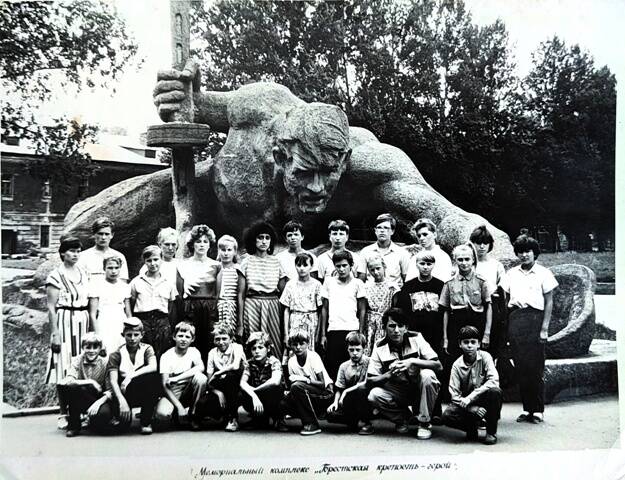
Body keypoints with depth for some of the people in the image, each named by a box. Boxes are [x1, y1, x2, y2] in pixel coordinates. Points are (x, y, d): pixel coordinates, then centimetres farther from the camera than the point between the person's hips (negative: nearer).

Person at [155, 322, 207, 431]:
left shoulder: (193, 351, -2)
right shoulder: (166, 356, -8)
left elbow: (201, 368, -24)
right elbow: (165, 385, -15)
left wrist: (176, 378, -31)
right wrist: (179, 406, -26)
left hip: (188, 391, 2)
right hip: (172, 392, -2)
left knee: (200, 377, -29)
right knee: (162, 415, -33)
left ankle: (193, 413, -9)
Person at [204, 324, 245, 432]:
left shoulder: (237, 347, -9)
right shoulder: (212, 353, 2)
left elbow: (236, 366, -30)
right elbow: (209, 380, -2)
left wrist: (217, 373, -18)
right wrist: (219, 393, -20)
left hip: (236, 388, -2)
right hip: (220, 388, 3)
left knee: (230, 376, -34)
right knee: (208, 406, -27)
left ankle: (233, 419, -21)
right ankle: (226, 415, 11)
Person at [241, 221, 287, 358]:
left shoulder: (276, 262, 8)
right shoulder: (247, 262, 4)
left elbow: (283, 291, 9)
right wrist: (240, 321, 0)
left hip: (272, 304, 1)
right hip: (252, 304, -1)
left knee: (274, 341, -2)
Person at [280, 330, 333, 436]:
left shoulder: (313, 357, -16)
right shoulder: (292, 361, -1)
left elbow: (322, 384, -20)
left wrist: (305, 379, -30)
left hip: (325, 393, -6)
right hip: (309, 395, 6)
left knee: (297, 386, -31)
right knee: (282, 405, -18)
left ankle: (312, 424, -19)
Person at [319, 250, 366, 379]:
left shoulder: (357, 283, 5)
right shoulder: (329, 282, 10)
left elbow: (362, 311, 6)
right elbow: (324, 308, 12)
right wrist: (323, 334, 8)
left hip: (352, 331, -1)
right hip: (333, 331, 2)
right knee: (332, 367, -1)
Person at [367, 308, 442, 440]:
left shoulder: (416, 338, -12)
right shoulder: (380, 348, -9)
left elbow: (438, 365, -17)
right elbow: (370, 381, -12)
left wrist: (413, 361, -31)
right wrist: (389, 375, -30)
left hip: (419, 389, -1)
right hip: (398, 392, 1)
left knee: (427, 374, -33)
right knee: (374, 395, -26)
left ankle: (424, 423, -14)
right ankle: (402, 417, 5)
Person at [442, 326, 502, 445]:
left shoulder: (485, 357, -9)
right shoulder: (457, 365, -6)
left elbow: (494, 381, -22)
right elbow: (454, 394, -10)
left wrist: (470, 397, -28)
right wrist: (472, 408, -26)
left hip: (484, 399, -1)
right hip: (467, 404, 1)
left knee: (495, 391, -33)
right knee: (447, 415, -27)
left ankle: (491, 432, -12)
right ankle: (472, 426, 5)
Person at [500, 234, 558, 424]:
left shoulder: (543, 273, 5)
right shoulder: (511, 273, 15)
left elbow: (549, 302, 3)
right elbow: (505, 298, 13)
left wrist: (544, 328, -6)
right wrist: (505, 326, 4)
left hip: (534, 318, -3)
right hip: (514, 319, 3)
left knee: (535, 367, -4)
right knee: (521, 367, 3)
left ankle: (538, 410, 5)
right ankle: (527, 409, 12)